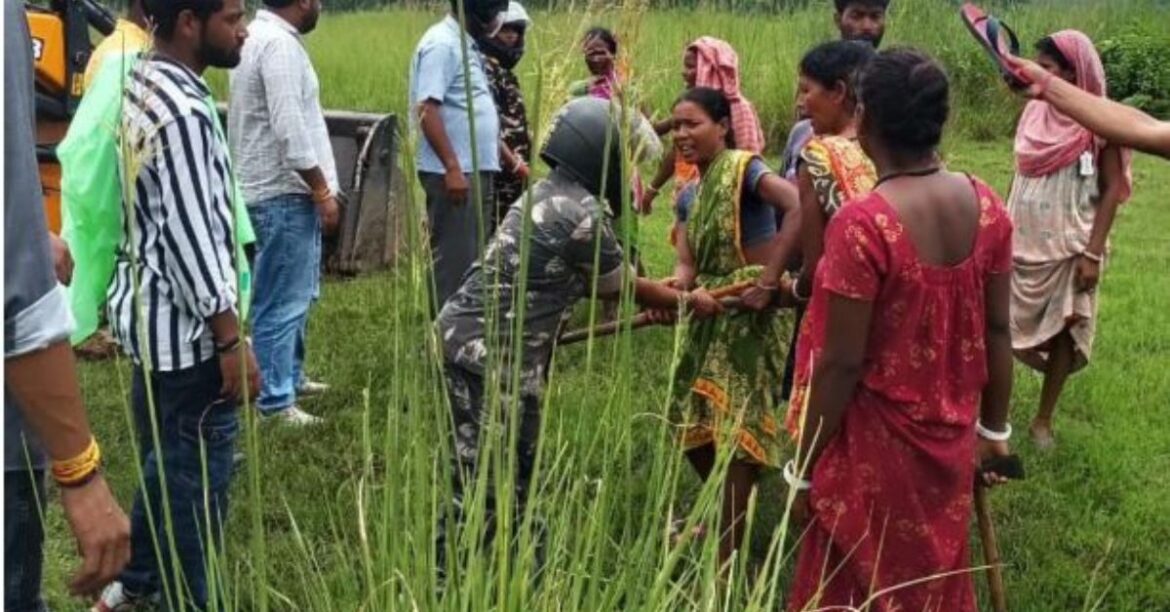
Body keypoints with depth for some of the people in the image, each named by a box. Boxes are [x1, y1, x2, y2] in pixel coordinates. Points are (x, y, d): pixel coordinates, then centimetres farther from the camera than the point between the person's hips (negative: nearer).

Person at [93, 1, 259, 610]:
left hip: (144, 309, 10)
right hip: (184, 326, -10)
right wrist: (232, 339, -17)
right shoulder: (184, 113, -23)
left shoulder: (137, 84, 7)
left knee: (161, 458, 23)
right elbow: (192, 239, -24)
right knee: (197, 475, 4)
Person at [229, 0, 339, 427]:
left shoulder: (261, 35, 15)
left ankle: (290, 377, 31)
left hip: (280, 189, 11)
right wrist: (322, 190, -16)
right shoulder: (278, 44, -17)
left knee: (296, 295, 20)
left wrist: (316, 188, 21)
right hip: (283, 193, -11)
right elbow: (290, 129, -23)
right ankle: (274, 401, 2)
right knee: (282, 302, -5)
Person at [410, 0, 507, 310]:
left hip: (477, 170, 10)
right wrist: (452, 168, -25)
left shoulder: (466, 44, 16)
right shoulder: (441, 44, -13)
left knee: (472, 256, 15)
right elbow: (426, 109, -21)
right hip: (453, 173, -10)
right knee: (453, 257, -5)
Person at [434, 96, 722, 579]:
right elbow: (622, 287, -2)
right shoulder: (583, 216, -17)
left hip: (472, 338, 10)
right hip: (486, 351, -10)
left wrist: (663, 294, 31)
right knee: (483, 480, -3)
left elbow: (586, 281, 23)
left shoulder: (550, 194, 12)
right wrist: (688, 302, 14)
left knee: (518, 463, 21)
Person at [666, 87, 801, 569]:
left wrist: (769, 280, -28)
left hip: (748, 313, -8)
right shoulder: (689, 196, 13)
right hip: (710, 314, 9)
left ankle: (727, 557, 5)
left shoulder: (742, 169, -12)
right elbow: (687, 264, 3)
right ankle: (724, 516, 38)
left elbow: (799, 207, -28)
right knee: (692, 424, 15)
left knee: (734, 430, -5)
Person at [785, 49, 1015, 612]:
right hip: (949, 436, 6)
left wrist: (803, 471, -11)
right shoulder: (986, 206, -7)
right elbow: (997, 328, 2)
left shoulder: (861, 225, -26)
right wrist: (993, 429, 14)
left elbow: (840, 365, -22)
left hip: (876, 445, -6)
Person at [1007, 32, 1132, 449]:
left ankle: (1043, 420, 20)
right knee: (1004, 326, 5)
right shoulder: (1035, 112, 2)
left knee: (1063, 331, 7)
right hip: (1022, 241, 4)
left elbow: (1112, 190, -10)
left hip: (1068, 245, -4)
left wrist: (1094, 252, -15)